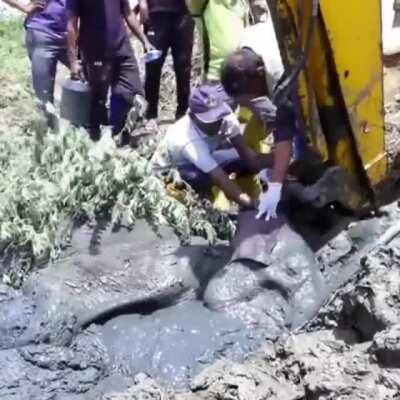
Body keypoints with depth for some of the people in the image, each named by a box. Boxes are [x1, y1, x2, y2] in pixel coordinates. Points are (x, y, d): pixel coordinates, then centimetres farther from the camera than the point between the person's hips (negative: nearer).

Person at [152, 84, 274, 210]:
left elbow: (244, 151, -23)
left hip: (204, 158, 6)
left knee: (247, 160, -13)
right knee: (202, 178, -38)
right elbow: (221, 179, -45)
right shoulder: (187, 140, -42)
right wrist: (253, 204, -49)